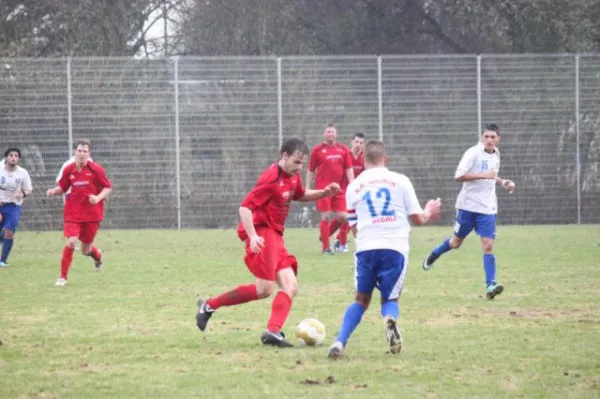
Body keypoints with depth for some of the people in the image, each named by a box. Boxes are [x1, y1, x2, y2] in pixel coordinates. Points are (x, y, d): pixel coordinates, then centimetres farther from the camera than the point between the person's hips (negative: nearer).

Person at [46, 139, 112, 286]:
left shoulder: (96, 169, -8)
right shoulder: (68, 170, -2)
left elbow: (108, 187, -3)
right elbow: (62, 187, 11)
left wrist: (98, 198, -21)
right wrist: (54, 191, -11)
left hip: (92, 214, -1)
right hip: (73, 213, 1)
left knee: (86, 250, 7)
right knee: (71, 242, -19)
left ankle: (97, 255, 47)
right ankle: (63, 277, -4)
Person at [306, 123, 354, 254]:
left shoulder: (343, 149, 8)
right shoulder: (317, 150, 1)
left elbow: (349, 169, 8)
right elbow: (310, 170, 6)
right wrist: (307, 188, 3)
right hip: (323, 188, -4)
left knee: (342, 216, 0)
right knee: (326, 217, -5)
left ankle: (325, 236, 24)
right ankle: (325, 247, 4)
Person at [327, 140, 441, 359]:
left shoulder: (353, 187, 11)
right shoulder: (400, 181, 7)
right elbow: (418, 218, 9)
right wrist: (429, 212, 32)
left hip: (366, 248, 1)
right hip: (395, 248, -1)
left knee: (361, 299, 18)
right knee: (390, 298, 13)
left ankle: (340, 342, -2)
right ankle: (390, 318, -24)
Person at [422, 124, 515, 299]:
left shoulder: (495, 155, 9)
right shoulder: (473, 153, -13)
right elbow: (459, 176, -21)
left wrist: (502, 182, 8)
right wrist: (484, 175, -27)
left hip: (488, 208, 4)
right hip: (468, 205, -4)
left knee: (488, 245, -8)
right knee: (456, 242, 11)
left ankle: (490, 285, -13)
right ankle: (434, 255, 41)